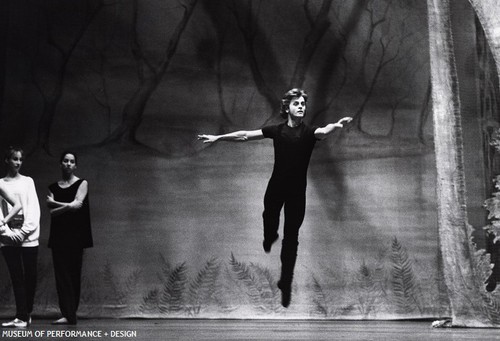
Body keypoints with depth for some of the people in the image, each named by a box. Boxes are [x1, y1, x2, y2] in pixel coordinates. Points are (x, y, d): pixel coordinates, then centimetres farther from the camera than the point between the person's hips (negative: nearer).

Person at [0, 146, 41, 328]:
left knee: (30, 277, 1)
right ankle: (22, 317, -2)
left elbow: (34, 208, 2)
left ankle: (25, 315, 15)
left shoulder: (27, 181, 9)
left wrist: (24, 231, -10)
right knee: (16, 278, -2)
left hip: (28, 237, 0)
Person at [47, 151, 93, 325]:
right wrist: (68, 205, -12)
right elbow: (51, 211, 1)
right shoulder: (53, 187, 14)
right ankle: (68, 315, -7)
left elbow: (77, 204, -10)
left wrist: (56, 205, -5)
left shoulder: (82, 183, 6)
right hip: (59, 234, 3)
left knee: (74, 273, -3)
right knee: (61, 273, -5)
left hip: (76, 234, -3)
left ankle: (70, 314, -1)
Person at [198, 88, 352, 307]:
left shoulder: (309, 132, -9)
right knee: (270, 218, 23)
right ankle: (269, 239, 62)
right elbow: (245, 136, 0)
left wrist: (336, 125, -54)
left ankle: (286, 283, 12)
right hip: (276, 187, 2)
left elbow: (324, 131, -32)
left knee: (291, 238, 1)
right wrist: (218, 138, -1)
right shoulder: (277, 130, -4)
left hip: (297, 191, -2)